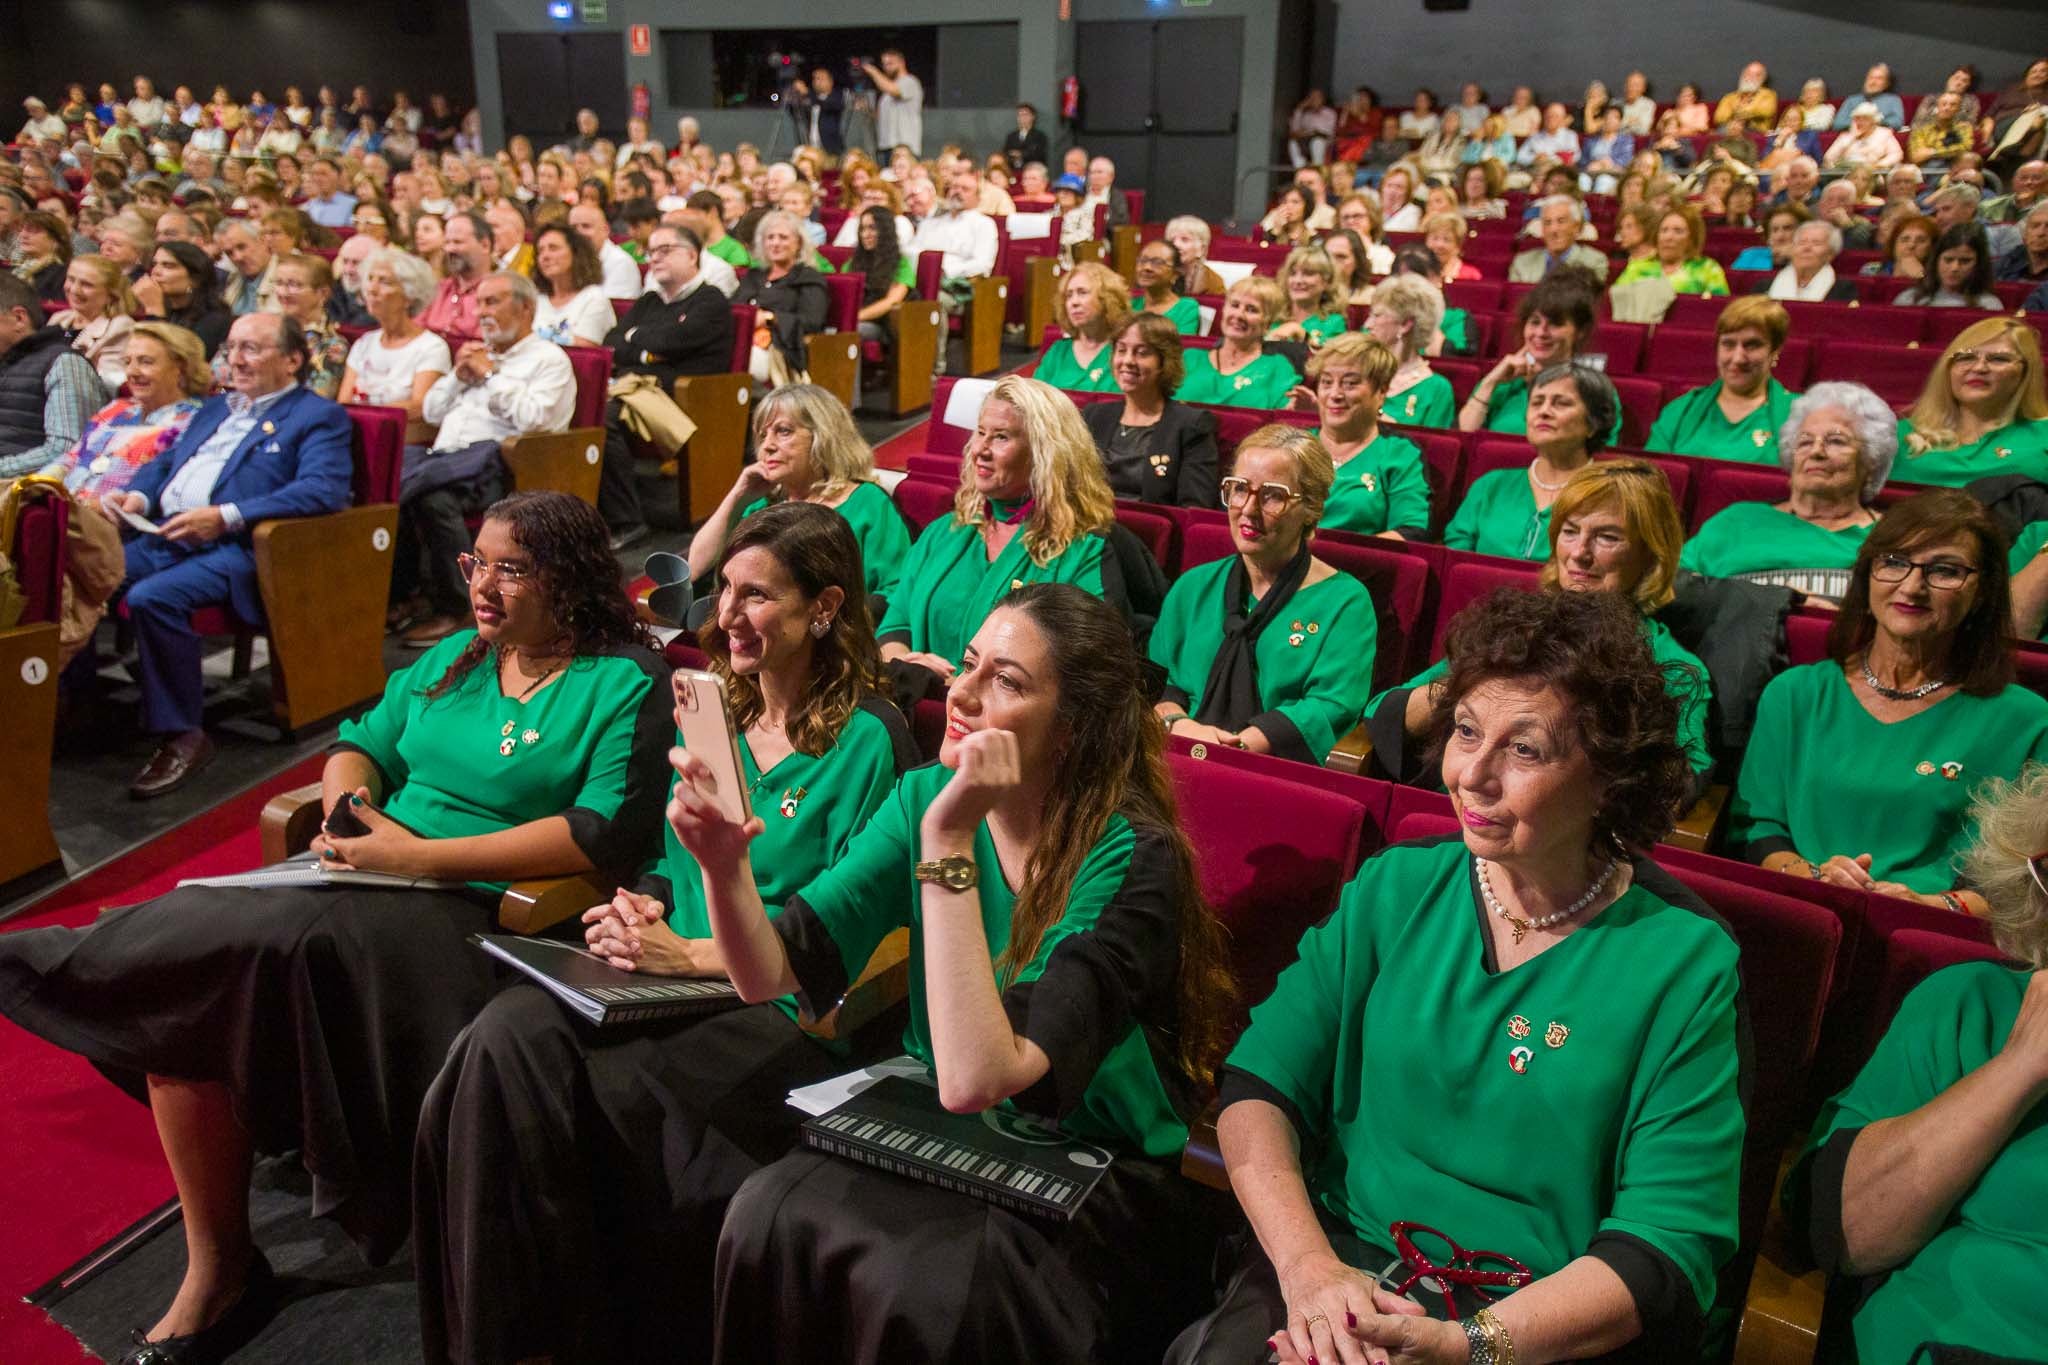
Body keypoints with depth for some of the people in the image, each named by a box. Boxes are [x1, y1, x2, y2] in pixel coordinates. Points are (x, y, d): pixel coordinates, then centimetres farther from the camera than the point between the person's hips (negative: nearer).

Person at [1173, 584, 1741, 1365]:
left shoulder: (1686, 963, -6)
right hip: (1344, 1257, 2)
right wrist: (1309, 1266, -18)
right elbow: (1257, 1086, -3)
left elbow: (1668, 1244, -10)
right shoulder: (1395, 889, 3)